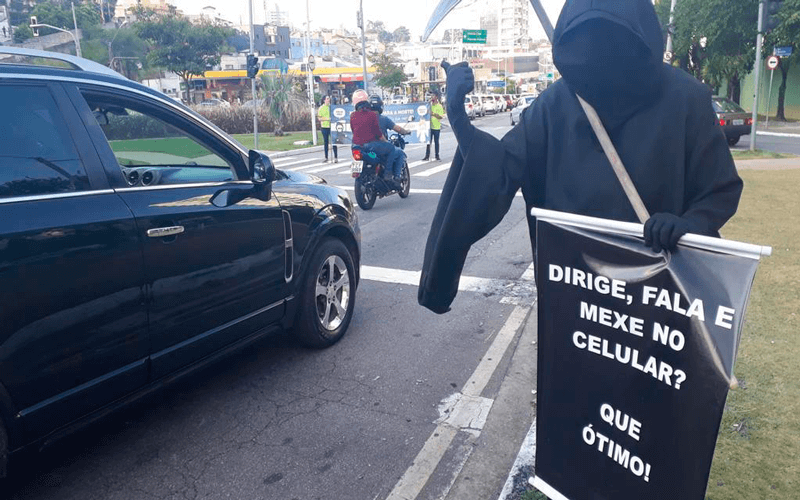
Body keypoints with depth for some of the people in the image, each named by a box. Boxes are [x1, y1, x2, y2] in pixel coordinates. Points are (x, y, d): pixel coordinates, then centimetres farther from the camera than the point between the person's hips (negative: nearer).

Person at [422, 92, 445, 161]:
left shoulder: (439, 106, -4)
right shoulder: (429, 105, 9)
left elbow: (441, 117, -11)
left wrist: (433, 113, -18)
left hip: (436, 127, -3)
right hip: (429, 126, 4)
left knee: (436, 142, 5)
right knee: (428, 141, 3)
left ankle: (437, 156, 12)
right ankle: (427, 156, 7)